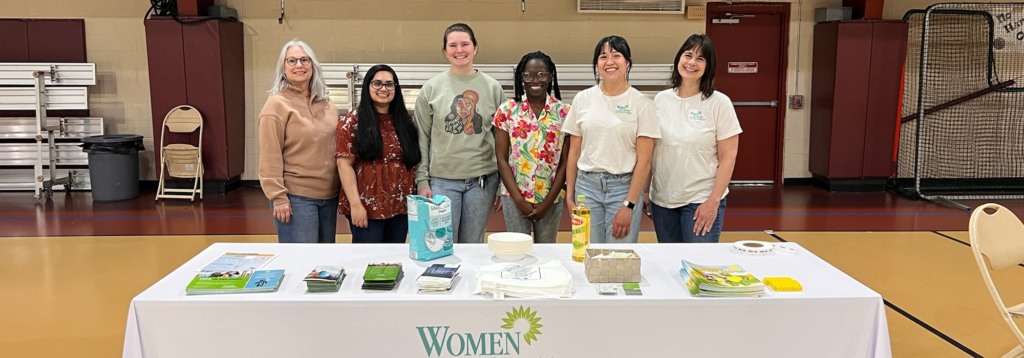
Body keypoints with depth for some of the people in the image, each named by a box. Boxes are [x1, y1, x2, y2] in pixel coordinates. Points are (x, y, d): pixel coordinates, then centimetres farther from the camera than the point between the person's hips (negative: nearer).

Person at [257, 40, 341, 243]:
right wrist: (278, 197, -16)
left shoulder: (326, 103, 10)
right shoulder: (277, 104, -8)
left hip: (329, 195, 6)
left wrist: (342, 188, 13)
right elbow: (270, 156, -12)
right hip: (296, 197, -6)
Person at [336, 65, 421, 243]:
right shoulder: (353, 121, -3)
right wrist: (355, 203, -16)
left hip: (401, 206, 4)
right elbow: (344, 164, -9)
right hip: (367, 207, -4)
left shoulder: (405, 121, 10)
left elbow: (414, 161, 12)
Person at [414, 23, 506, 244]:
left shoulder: (492, 87, 4)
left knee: (473, 246, 10)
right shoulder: (431, 89, 2)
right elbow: (421, 139, 3)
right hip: (442, 180, -1)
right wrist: (422, 181, -3)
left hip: (482, 180, 1)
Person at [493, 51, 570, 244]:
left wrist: (547, 203, -7)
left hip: (551, 199, 1)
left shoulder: (564, 112, -2)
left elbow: (565, 162, -2)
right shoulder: (507, 111, -2)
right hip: (514, 198, 0)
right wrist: (519, 200, -10)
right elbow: (502, 159, -3)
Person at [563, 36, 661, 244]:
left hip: (624, 187, -2)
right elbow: (574, 153, 9)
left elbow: (644, 161, -6)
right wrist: (570, 196, 7)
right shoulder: (583, 99, 5)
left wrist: (629, 206, -10)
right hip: (586, 185, 2)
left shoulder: (641, 103, -3)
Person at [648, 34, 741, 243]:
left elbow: (728, 158, -7)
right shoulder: (661, 100, 4)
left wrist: (713, 202, -13)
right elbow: (649, 150, 9)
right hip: (662, 200, 4)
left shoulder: (719, 103, -6)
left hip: (701, 200, -3)